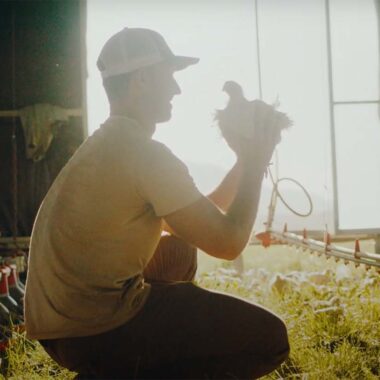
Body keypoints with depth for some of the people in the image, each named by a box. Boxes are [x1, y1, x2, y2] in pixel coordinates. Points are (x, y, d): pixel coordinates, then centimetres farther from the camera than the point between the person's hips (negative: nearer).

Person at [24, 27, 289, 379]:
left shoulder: (107, 144, 15)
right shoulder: (146, 153, -15)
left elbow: (200, 216, 21)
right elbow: (227, 242, -12)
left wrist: (244, 162, 17)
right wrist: (255, 164, 1)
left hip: (62, 319, 10)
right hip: (92, 329, -9)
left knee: (179, 253, 29)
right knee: (269, 337, -6)